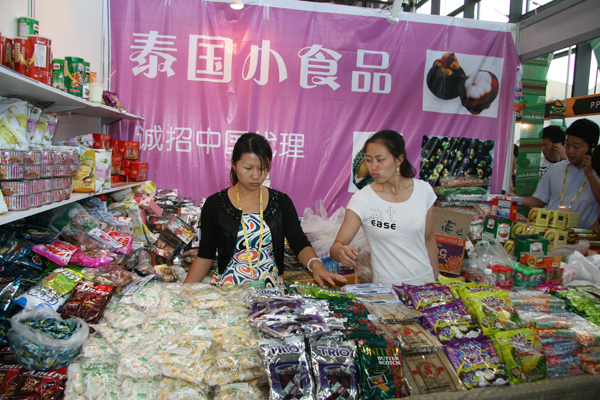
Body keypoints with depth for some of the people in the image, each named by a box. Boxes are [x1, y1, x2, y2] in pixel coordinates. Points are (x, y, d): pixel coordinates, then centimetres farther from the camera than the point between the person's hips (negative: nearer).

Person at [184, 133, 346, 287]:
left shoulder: (282, 202, 6)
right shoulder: (215, 204, 4)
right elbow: (205, 255, 7)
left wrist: (316, 265, -21)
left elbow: (300, 244, -1)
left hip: (272, 288, -1)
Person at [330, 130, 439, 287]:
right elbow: (336, 246, -10)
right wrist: (342, 251, -32)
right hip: (387, 286, -3)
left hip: (424, 281, 3)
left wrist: (436, 280, 14)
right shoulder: (362, 199, -9)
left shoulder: (424, 190, 0)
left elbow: (429, 239, 11)